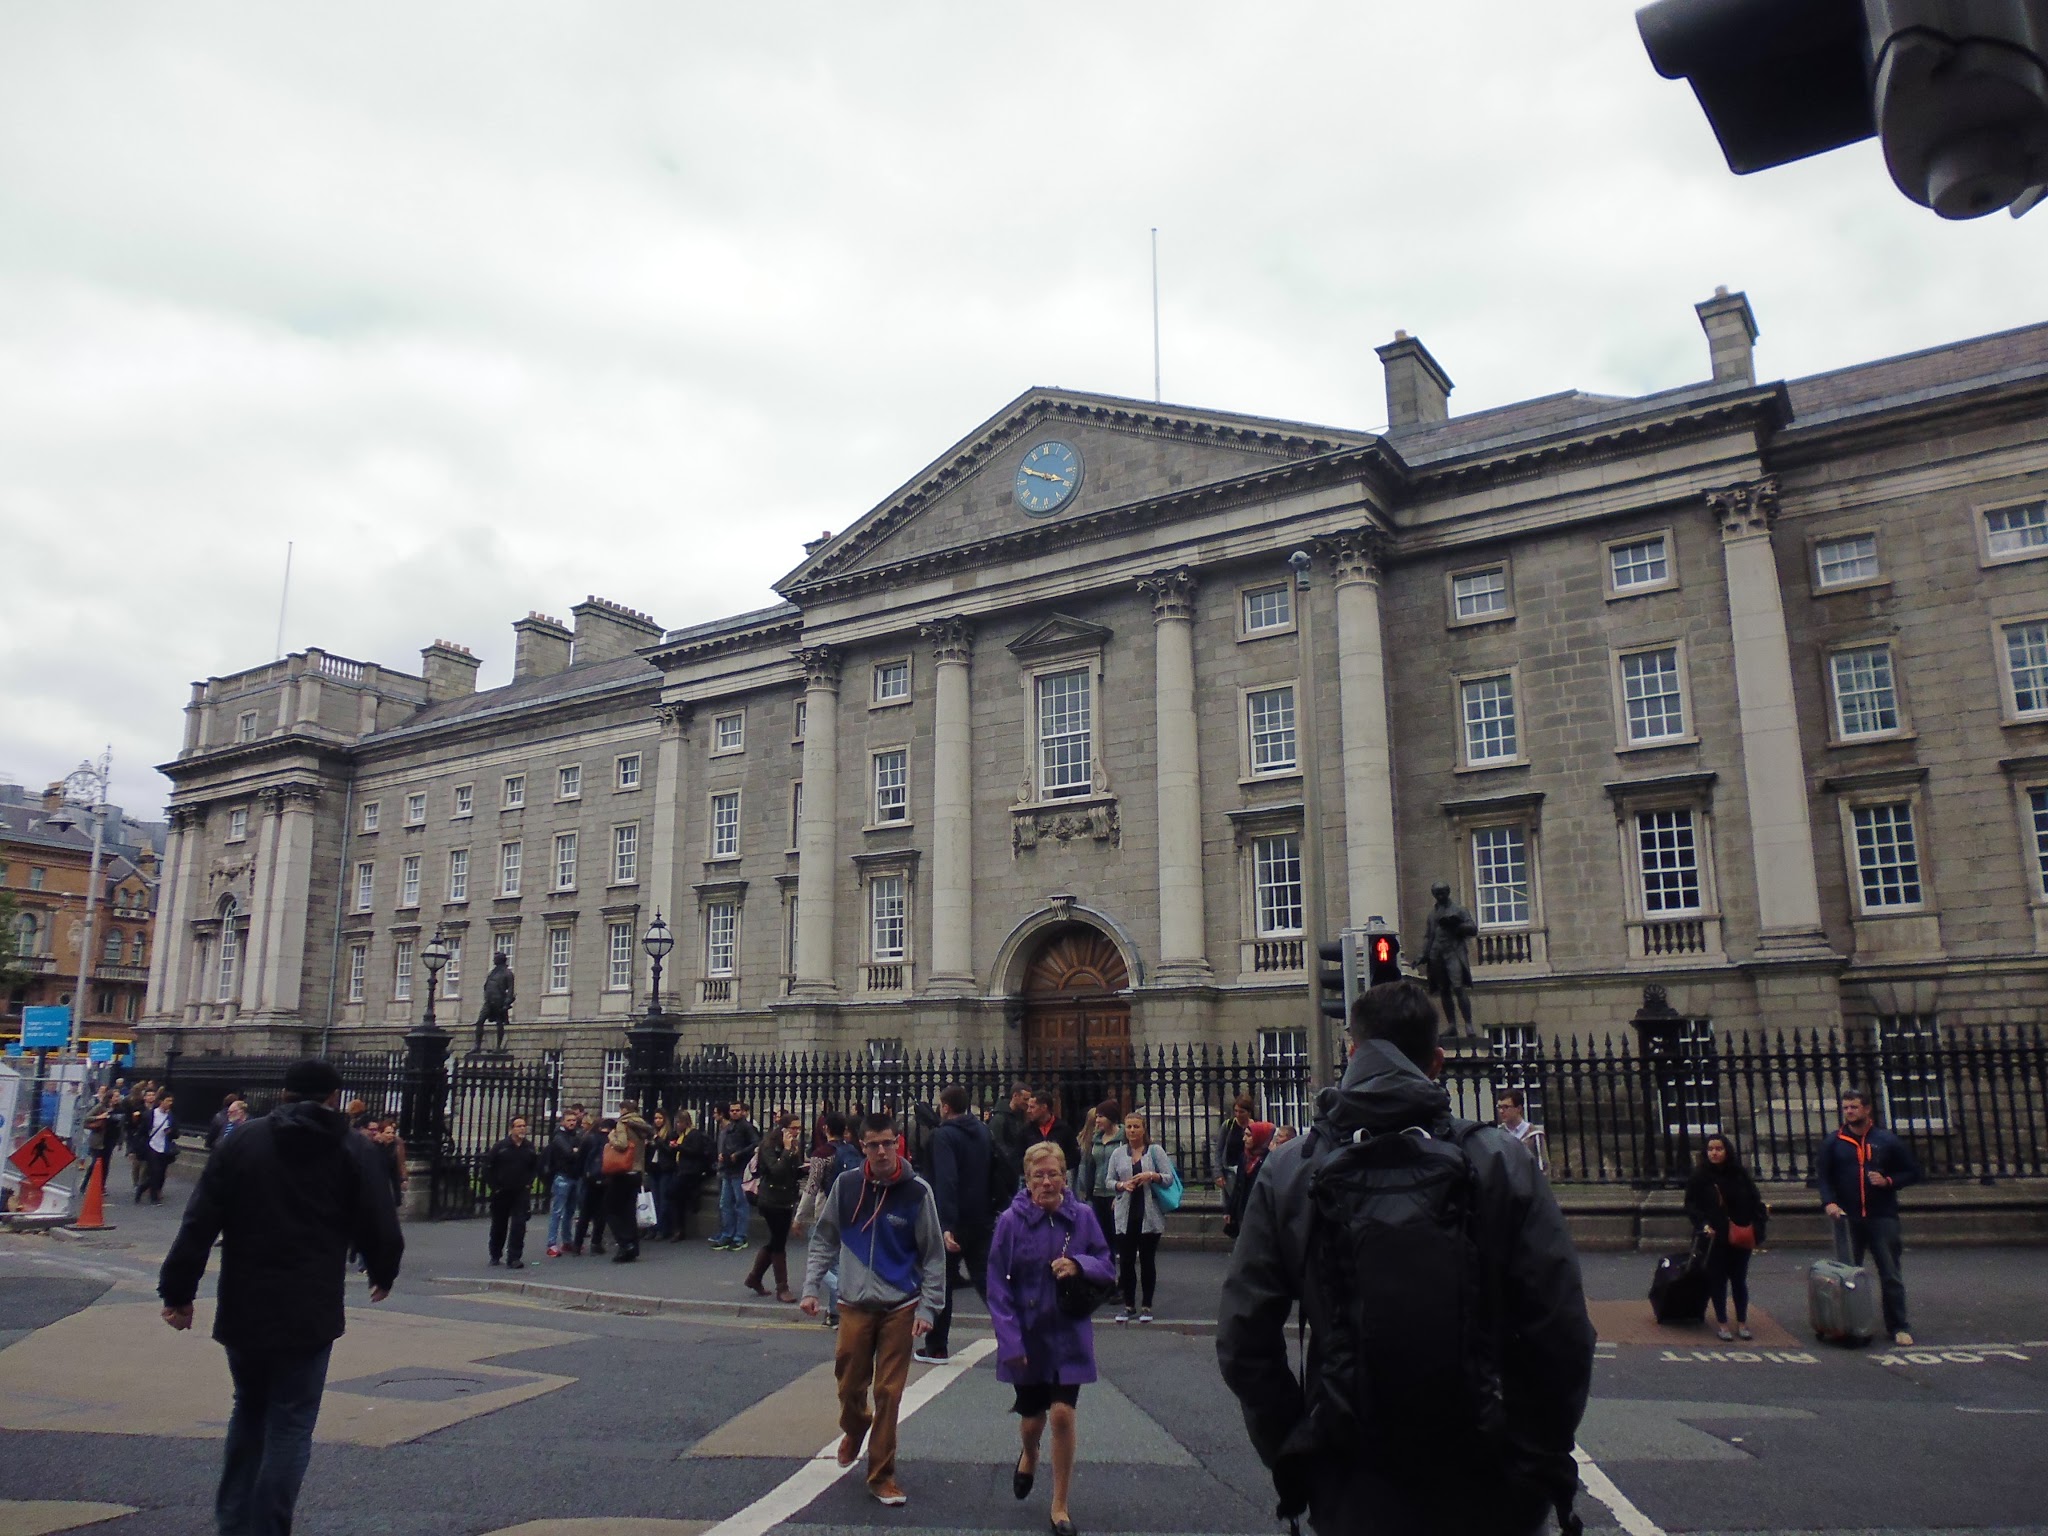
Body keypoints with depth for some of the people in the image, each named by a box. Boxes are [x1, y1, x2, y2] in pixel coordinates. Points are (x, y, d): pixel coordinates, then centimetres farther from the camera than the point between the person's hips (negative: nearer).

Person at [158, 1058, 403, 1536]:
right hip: (309, 1314, -3)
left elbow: (199, 1222, -1)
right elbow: (381, 1229, -3)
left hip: (243, 1310, 3)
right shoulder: (352, 1149, -3)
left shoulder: (243, 1141, 2)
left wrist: (177, 1290, 6)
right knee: (290, 1423, 5)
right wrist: (383, 1274, 16)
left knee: (249, 1410, 22)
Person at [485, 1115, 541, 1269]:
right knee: (499, 1226, 13)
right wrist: (493, 1186, -6)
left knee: (519, 1225, -9)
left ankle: (514, 1258, -7)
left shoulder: (529, 1148, 1)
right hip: (501, 1193, -1)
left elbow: (535, 1167, 13)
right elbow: (488, 1166, -4)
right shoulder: (501, 1147, -8)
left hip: (521, 1193, 1)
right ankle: (495, 1256, 30)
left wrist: (529, 1183, 3)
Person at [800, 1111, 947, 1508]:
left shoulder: (917, 1191, -8)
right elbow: (824, 1239, 8)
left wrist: (928, 1308, -6)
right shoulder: (846, 1185, -2)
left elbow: (934, 1255, -2)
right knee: (850, 1386, 11)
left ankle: (881, 1475, 16)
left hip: (900, 1307, -2)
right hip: (854, 1305, 2)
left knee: (889, 1393, 1)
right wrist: (811, 1287, 1)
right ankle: (854, 1430, 44)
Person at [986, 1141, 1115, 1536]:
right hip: (1026, 1336, 0)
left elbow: (1108, 1269, 2)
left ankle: (1060, 1504, 12)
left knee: (1062, 1413, -8)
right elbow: (998, 1286, -8)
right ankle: (1029, 1457, 49)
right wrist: (1010, 1339, -14)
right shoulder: (1012, 1221, -11)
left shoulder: (1082, 1216, -6)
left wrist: (1079, 1264, -19)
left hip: (1068, 1335, 0)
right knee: (1032, 1416, 12)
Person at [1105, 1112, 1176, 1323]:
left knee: (1147, 1260, 6)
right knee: (1126, 1261, 3)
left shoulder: (1155, 1151, 1)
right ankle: (1128, 1304, 15)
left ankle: (1146, 1306, 16)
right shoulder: (1118, 1154, 8)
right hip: (1126, 1214, 2)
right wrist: (1121, 1185, -9)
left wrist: (1152, 1176, -18)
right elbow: (1110, 1180, 11)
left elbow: (1170, 1177, -2)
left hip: (1150, 1215, -2)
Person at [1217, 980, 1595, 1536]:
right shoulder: (1501, 1161, -8)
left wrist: (1293, 1462, 6)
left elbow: (1242, 1343, -5)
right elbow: (1561, 1337, -11)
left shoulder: (1288, 1172, -5)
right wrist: (1542, 1464, 3)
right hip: (1486, 1491, 0)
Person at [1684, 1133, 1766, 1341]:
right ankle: (1721, 1323, 13)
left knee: (1739, 1279, 9)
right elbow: (1690, 1205, -2)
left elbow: (1755, 1203, 6)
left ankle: (1742, 1322, 20)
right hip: (1715, 1239, -2)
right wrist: (1704, 1224, -16)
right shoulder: (1699, 1177, -4)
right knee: (1718, 1280, 4)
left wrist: (1755, 1228, -5)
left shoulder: (1740, 1174, 2)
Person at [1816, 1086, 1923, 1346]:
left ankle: (1899, 1327, 11)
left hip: (1882, 1217, -1)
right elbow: (1822, 1175, 4)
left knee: (1890, 1274, 3)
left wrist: (1888, 1181, -9)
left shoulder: (1886, 1140, 4)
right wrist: (1829, 1202, -12)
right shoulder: (1834, 1143, 6)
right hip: (1847, 1219, 1)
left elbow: (1912, 1172, 8)